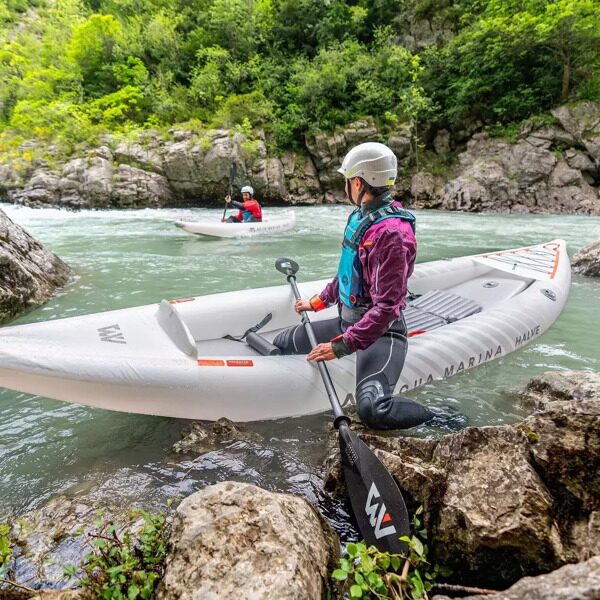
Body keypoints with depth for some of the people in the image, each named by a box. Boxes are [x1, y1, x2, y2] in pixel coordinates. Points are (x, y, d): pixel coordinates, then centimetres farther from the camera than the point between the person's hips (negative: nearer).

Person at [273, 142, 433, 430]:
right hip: (347, 321, 9)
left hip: (381, 331, -9)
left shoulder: (391, 232, -22)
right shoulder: (360, 217, 7)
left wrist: (342, 346, -26)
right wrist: (317, 302, 23)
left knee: (372, 409, -27)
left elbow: (387, 307, -26)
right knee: (280, 345, 10)